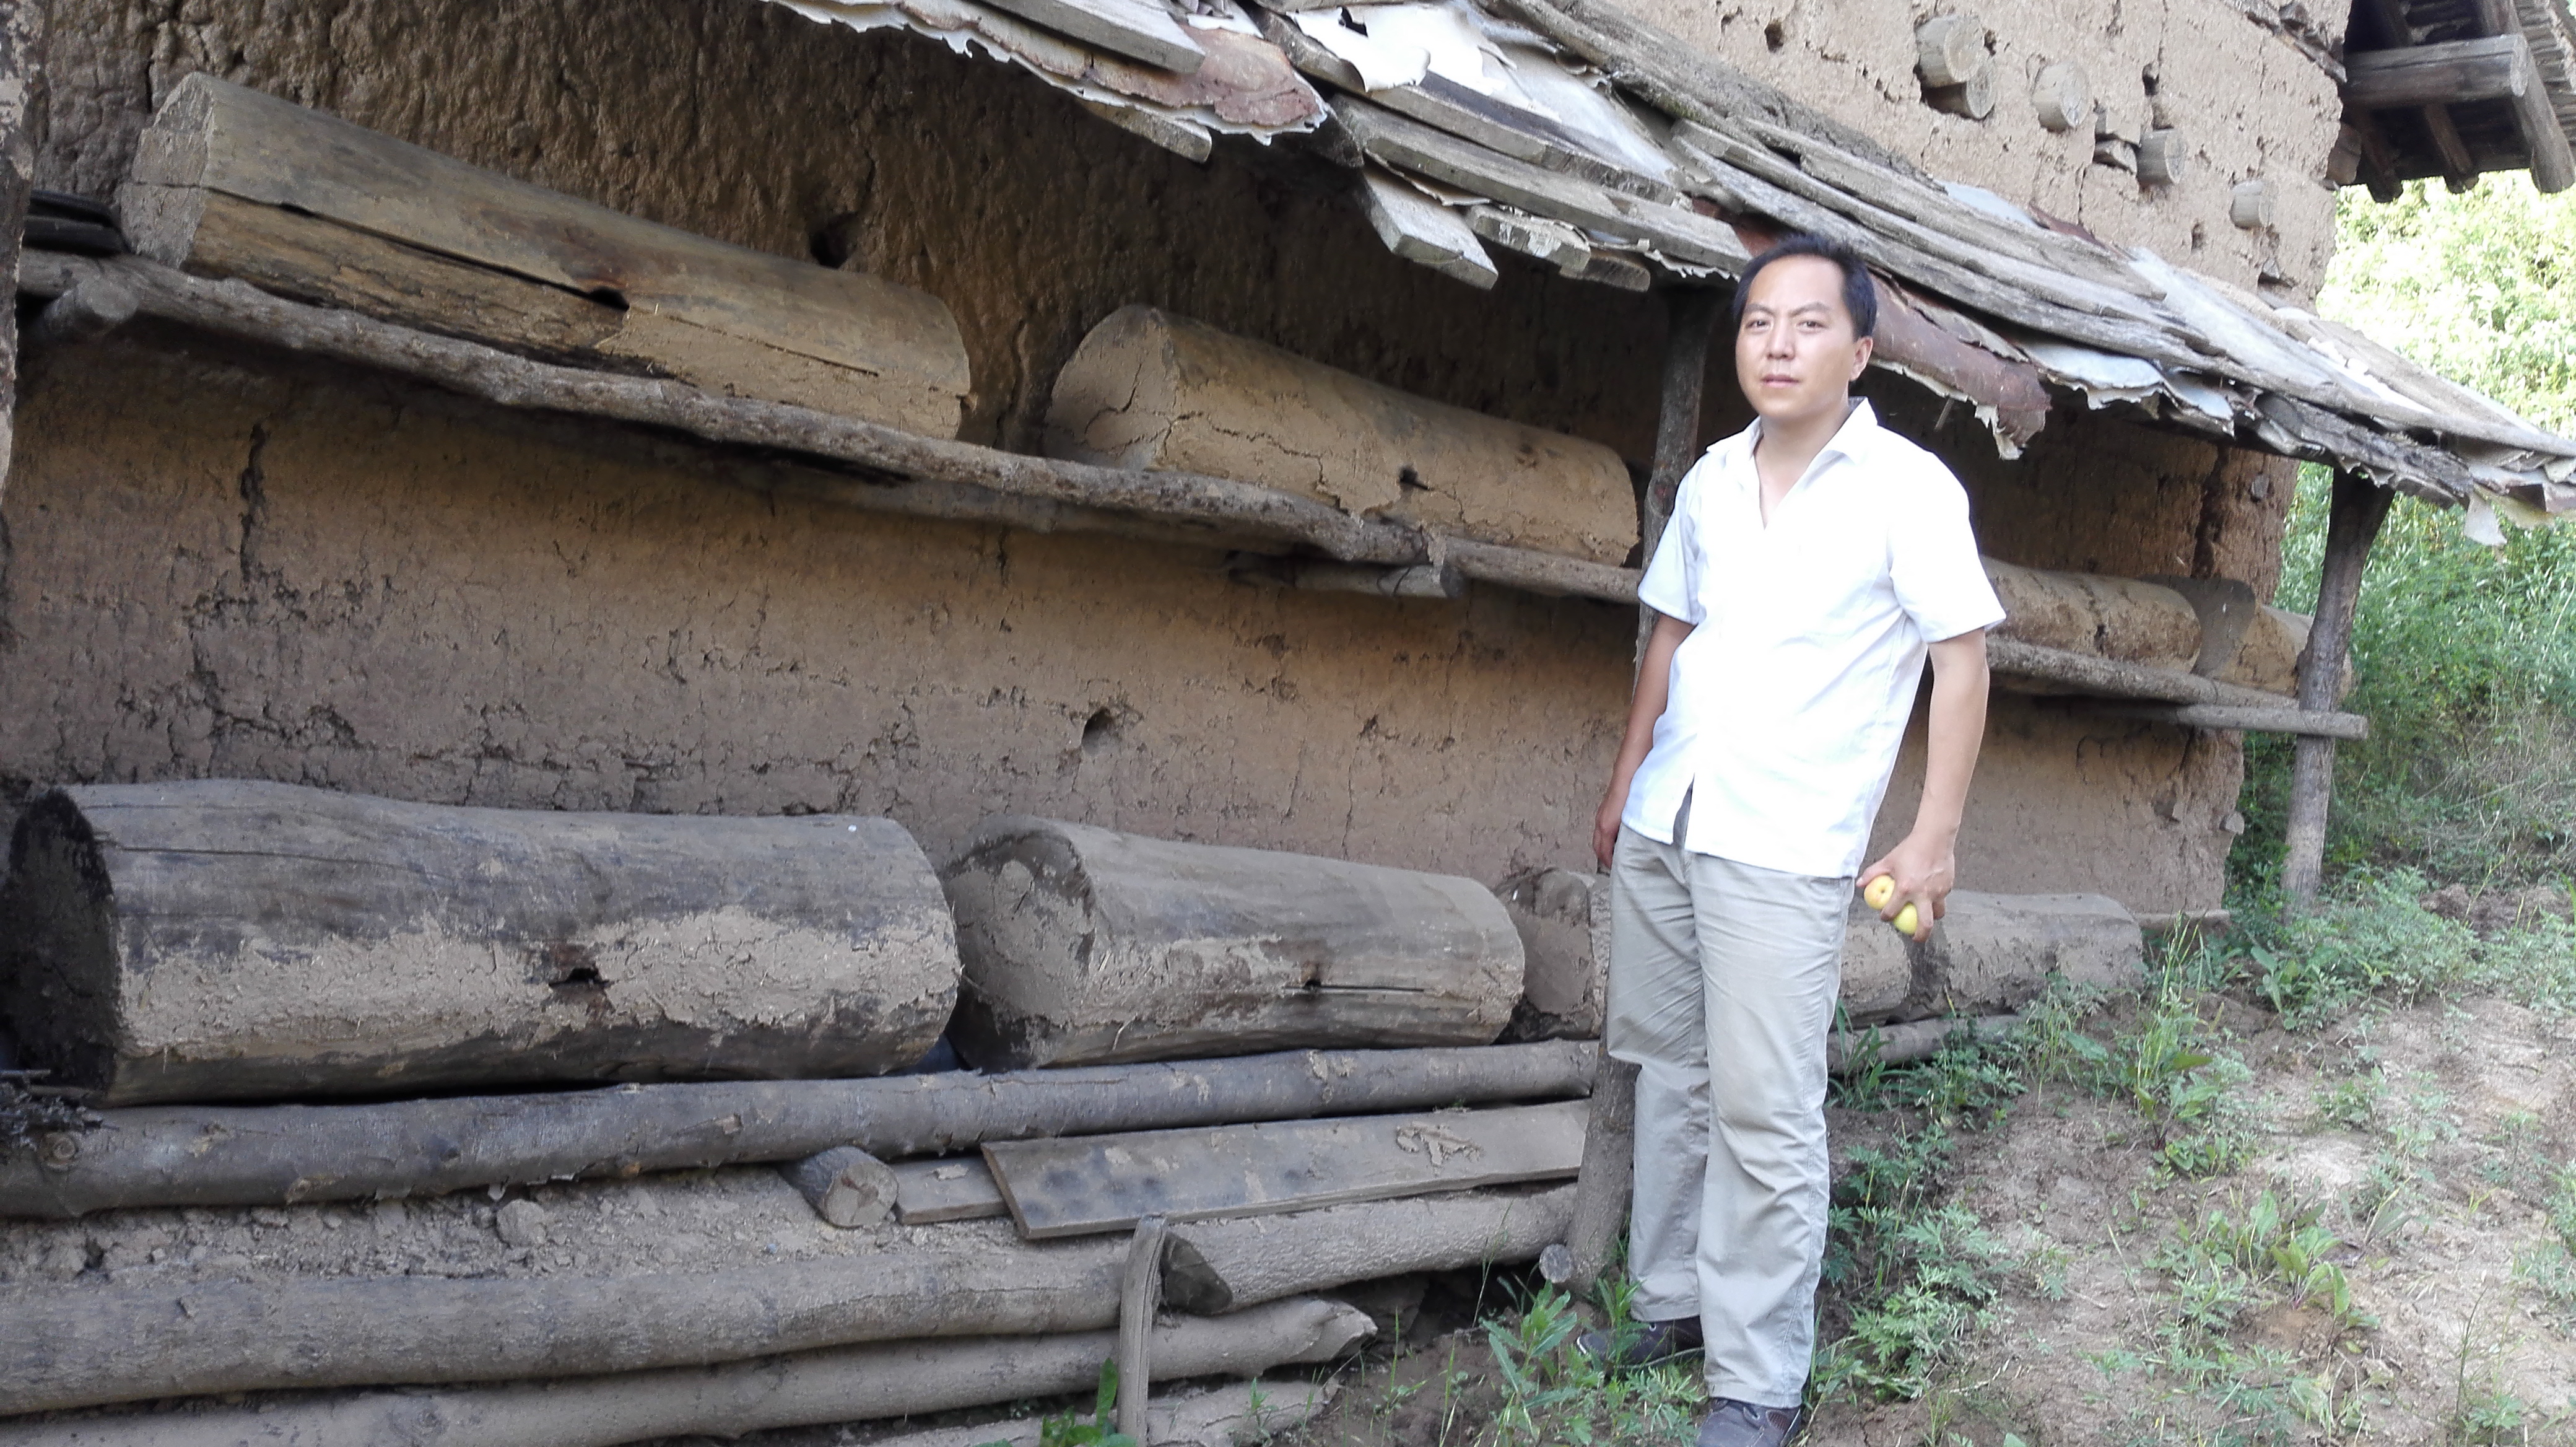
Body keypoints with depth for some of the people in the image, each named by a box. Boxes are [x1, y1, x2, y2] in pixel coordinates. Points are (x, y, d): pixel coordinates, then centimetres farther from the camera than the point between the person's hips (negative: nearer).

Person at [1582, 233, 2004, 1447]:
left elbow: (1962, 659, -7)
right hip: (1661, 826, 6)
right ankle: (1673, 1304, 27)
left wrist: (1933, 838, -11)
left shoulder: (1909, 490, -8)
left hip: (1783, 847, -6)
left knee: (1763, 1117, -5)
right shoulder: (1711, 479, 9)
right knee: (1669, 1074, 14)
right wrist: (1626, 779, 18)